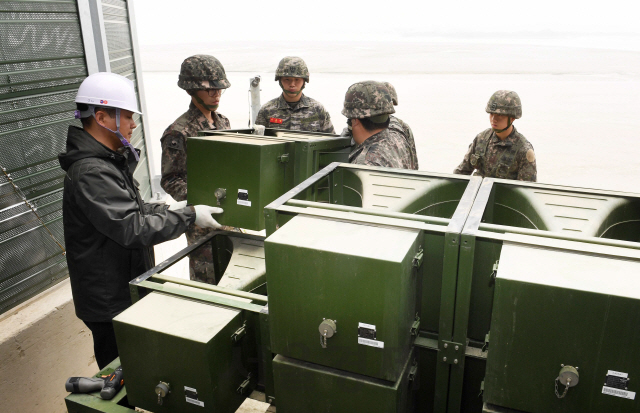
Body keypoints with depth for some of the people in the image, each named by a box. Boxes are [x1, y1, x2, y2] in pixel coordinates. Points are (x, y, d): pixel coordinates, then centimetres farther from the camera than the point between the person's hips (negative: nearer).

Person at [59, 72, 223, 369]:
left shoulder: (109, 160, 8)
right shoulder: (91, 172, -26)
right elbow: (133, 228, -29)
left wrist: (170, 210, 4)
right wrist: (189, 216, -23)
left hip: (125, 288, 10)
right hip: (109, 301, -10)